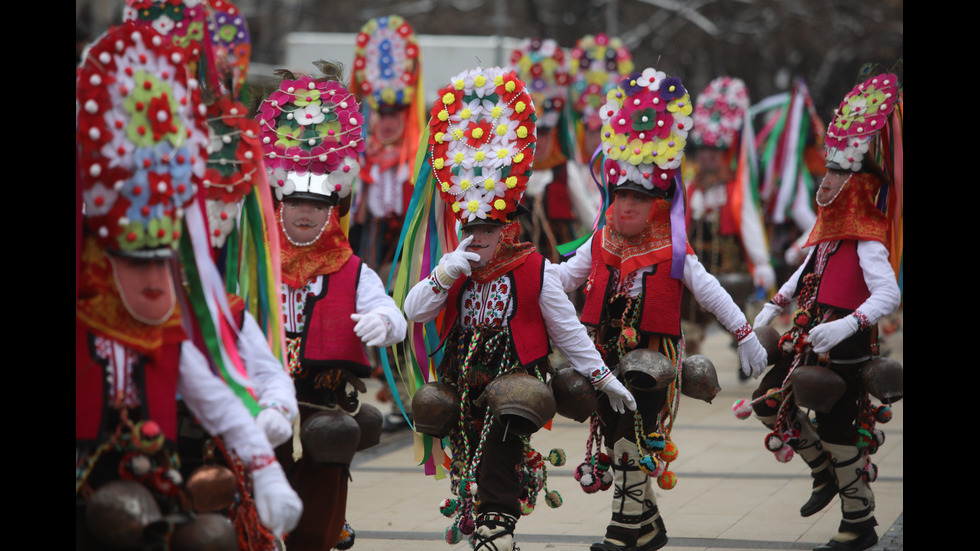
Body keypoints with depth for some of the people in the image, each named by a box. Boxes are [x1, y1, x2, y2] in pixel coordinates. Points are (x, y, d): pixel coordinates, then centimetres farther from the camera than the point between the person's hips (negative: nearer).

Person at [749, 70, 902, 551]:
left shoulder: (867, 240, -18)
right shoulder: (828, 228, 9)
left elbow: (889, 294, -30)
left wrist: (848, 324, -42)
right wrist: (772, 306, 19)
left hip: (846, 347, -9)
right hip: (810, 338, 9)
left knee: (835, 427, -4)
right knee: (768, 402, 14)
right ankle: (826, 474, 28)